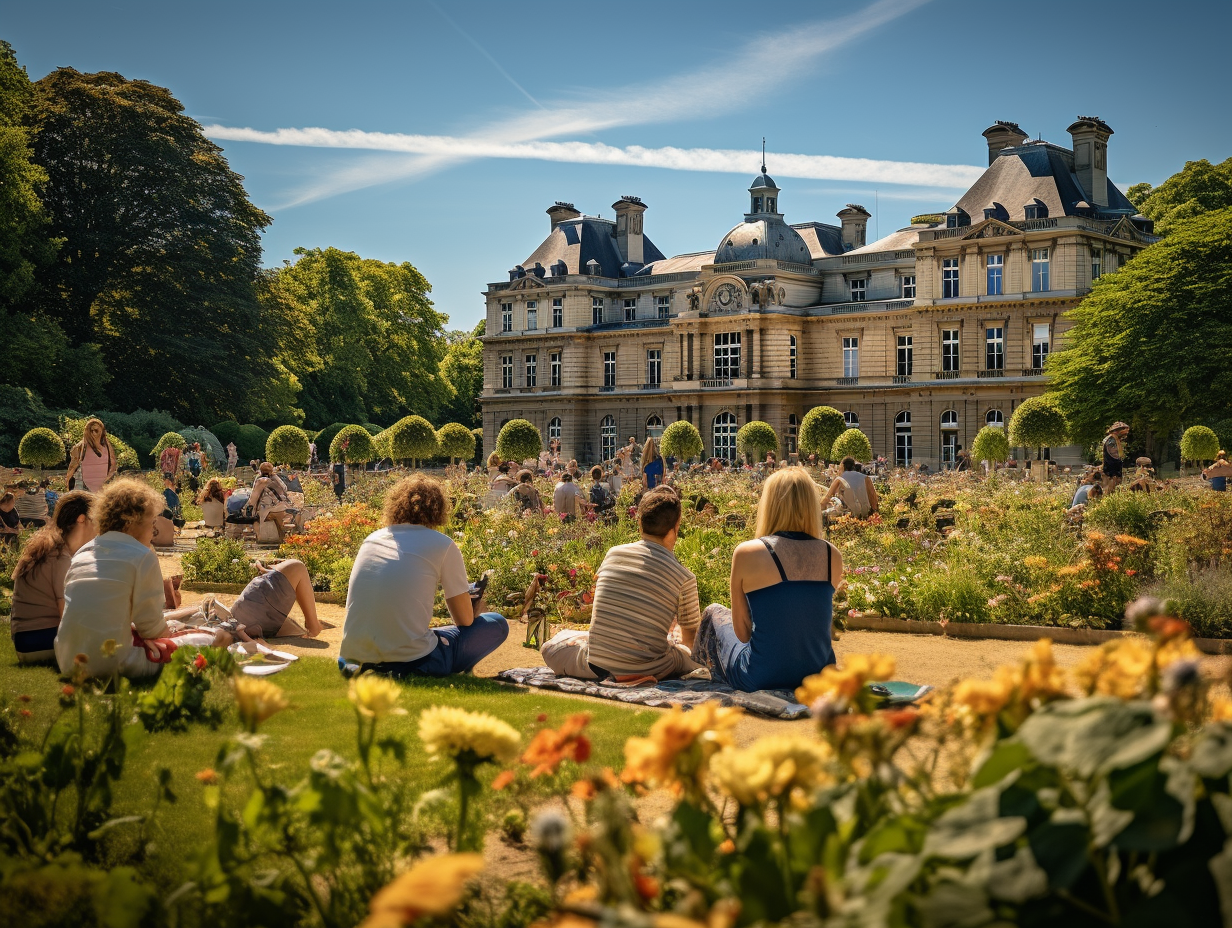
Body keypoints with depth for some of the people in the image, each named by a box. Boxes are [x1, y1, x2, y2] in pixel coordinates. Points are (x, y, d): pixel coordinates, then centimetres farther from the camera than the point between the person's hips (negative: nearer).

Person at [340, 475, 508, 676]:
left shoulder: (372, 538, 13)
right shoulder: (442, 545, -1)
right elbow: (465, 620, 6)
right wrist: (476, 610, 30)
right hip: (408, 659, -8)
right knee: (497, 624, 11)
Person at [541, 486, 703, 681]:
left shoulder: (613, 554, 2)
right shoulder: (685, 577, -7)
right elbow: (690, 638, 8)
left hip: (595, 667, 3)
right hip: (649, 670, -2)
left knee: (551, 645, 29)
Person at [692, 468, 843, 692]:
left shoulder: (746, 554, -14)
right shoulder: (832, 556, -3)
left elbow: (742, 633, -7)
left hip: (761, 680, -4)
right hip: (821, 675, 4)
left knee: (714, 613, 27)